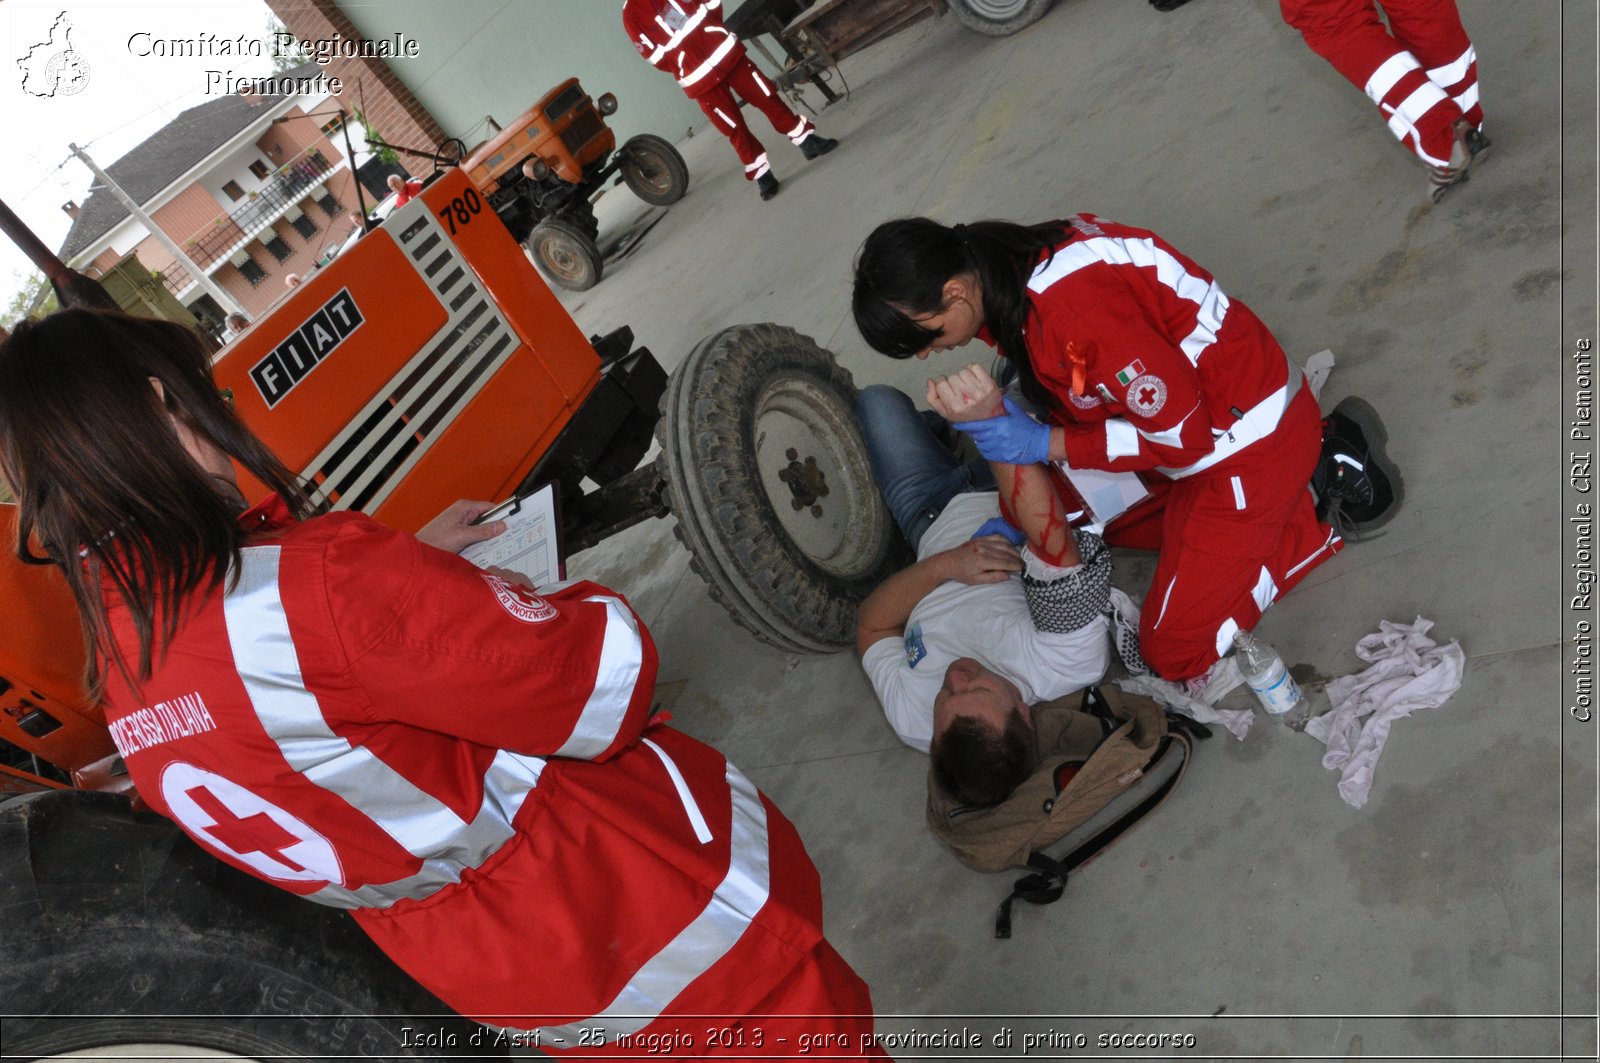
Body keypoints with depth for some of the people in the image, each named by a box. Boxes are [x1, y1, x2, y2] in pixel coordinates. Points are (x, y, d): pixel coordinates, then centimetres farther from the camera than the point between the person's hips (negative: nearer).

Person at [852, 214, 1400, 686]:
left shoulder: (1072, 308, -35)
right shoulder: (1010, 270, -5)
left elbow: (1183, 432, -26)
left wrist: (1044, 443, -24)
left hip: (1252, 439, -9)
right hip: (1193, 406, 9)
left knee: (1176, 653, -2)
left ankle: (1328, 507, 7)